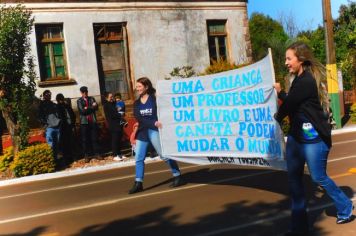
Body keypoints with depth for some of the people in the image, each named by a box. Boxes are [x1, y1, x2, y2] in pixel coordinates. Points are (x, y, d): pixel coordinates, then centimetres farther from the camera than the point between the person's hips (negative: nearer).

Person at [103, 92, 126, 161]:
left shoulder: (113, 103, 18)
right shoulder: (106, 106, -4)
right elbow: (111, 115, -13)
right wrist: (120, 115, -7)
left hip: (118, 124, 7)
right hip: (113, 125, -7)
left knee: (119, 140, 8)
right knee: (115, 140, -7)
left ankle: (119, 154, 15)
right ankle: (115, 155, -4)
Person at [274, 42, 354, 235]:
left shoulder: (306, 81, -20)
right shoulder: (300, 79, 11)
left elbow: (289, 104, -16)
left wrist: (277, 117, 3)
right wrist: (280, 92, 14)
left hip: (313, 138, -9)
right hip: (296, 136, 9)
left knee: (319, 178, 5)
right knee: (294, 178, 7)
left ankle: (345, 208, 34)